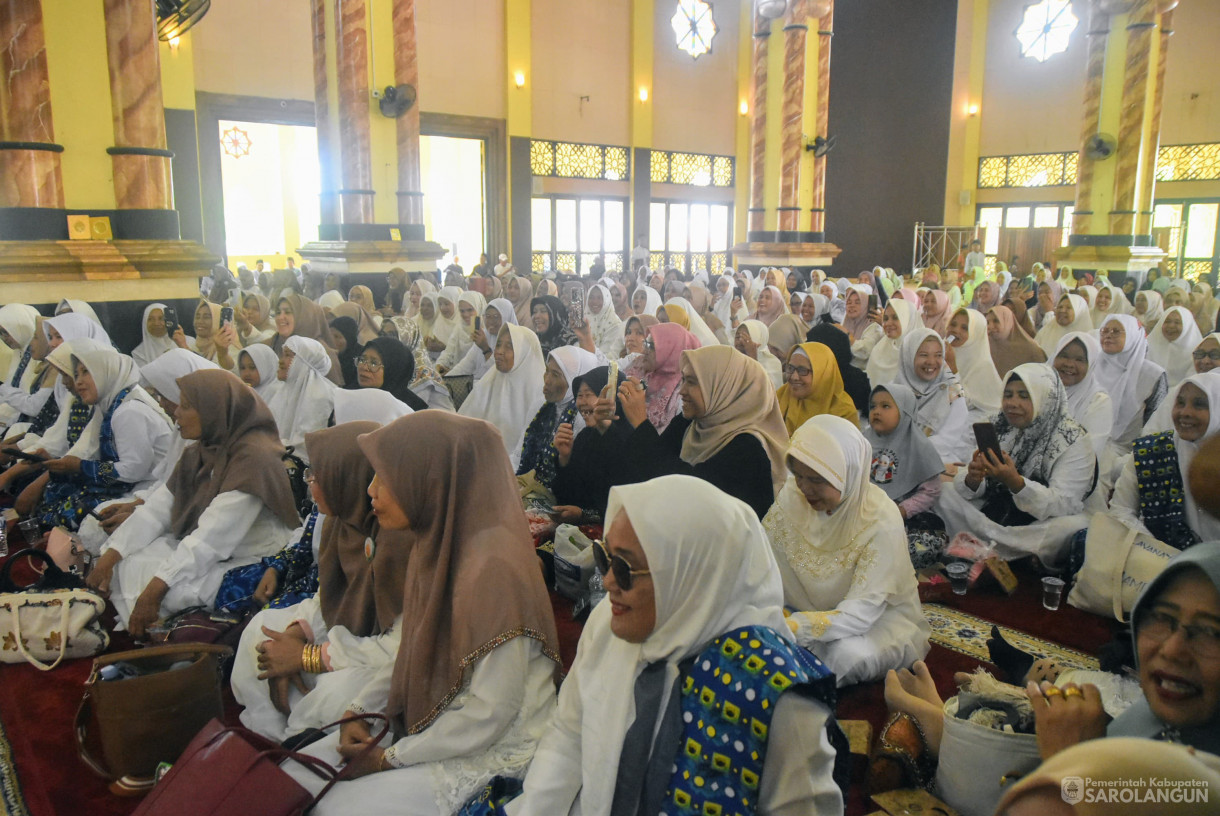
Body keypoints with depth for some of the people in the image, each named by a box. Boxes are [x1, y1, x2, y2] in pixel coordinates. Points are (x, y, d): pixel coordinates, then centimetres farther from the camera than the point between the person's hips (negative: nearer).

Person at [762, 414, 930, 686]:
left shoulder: (881, 522, -28)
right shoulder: (794, 494, -13)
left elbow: (861, 611, -32)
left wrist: (791, 628, -47)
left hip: (880, 616, -4)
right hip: (813, 607, 4)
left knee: (848, 654, -35)